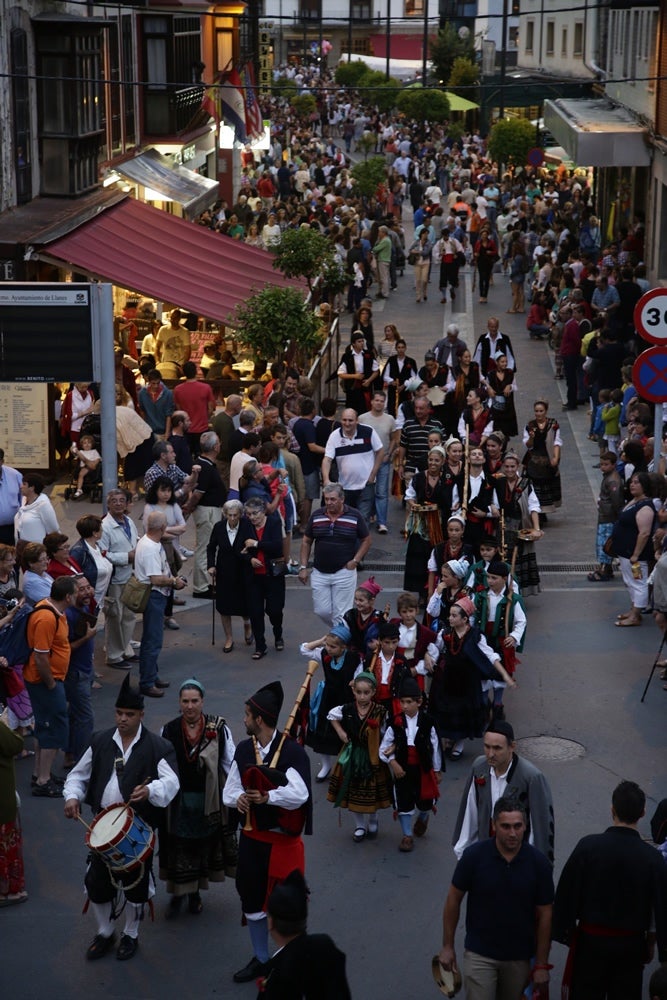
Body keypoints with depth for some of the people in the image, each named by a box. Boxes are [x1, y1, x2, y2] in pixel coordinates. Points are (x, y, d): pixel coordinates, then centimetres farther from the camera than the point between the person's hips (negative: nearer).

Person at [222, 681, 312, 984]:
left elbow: (299, 794, -27)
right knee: (252, 901, 15)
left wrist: (266, 796, -35)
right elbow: (229, 791, 1)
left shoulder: (292, 751, -17)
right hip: (251, 838, 6)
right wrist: (238, 799, -20)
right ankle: (260, 959, 33)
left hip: (283, 841, -6)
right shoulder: (243, 750, 1)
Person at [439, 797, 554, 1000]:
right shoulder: (474, 855, -14)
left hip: (520, 956, 2)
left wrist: (541, 964, -2)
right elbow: (454, 899, -2)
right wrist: (447, 946, 0)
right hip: (480, 954, -2)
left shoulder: (538, 862, -11)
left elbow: (544, 914, -3)